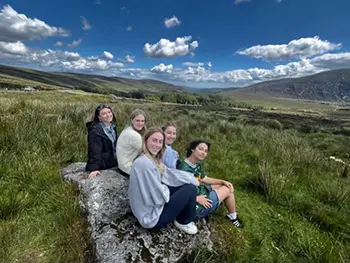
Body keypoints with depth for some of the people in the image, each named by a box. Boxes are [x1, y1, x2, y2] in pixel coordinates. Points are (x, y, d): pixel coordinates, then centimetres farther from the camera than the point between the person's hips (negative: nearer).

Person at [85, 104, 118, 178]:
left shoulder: (112, 126, 6)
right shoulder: (95, 131, -20)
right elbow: (95, 151, -25)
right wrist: (94, 168, -29)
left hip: (113, 163, 8)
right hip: (102, 166, -8)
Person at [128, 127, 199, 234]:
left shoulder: (153, 160, 4)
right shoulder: (145, 163, -28)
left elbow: (168, 174, 8)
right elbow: (159, 196, -25)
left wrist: (191, 178, 2)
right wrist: (167, 190, -5)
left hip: (153, 204, 9)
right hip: (151, 218, -9)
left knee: (187, 183, 7)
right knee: (190, 189, -9)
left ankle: (180, 216, 21)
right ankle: (183, 222, 16)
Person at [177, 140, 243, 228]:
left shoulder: (197, 164, -2)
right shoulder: (184, 169, -30)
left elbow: (205, 179, 13)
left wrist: (223, 181, 5)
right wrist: (197, 199, -25)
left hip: (200, 192, 9)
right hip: (195, 206, -9)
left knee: (226, 186, 19)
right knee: (228, 190, 5)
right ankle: (233, 217, 29)